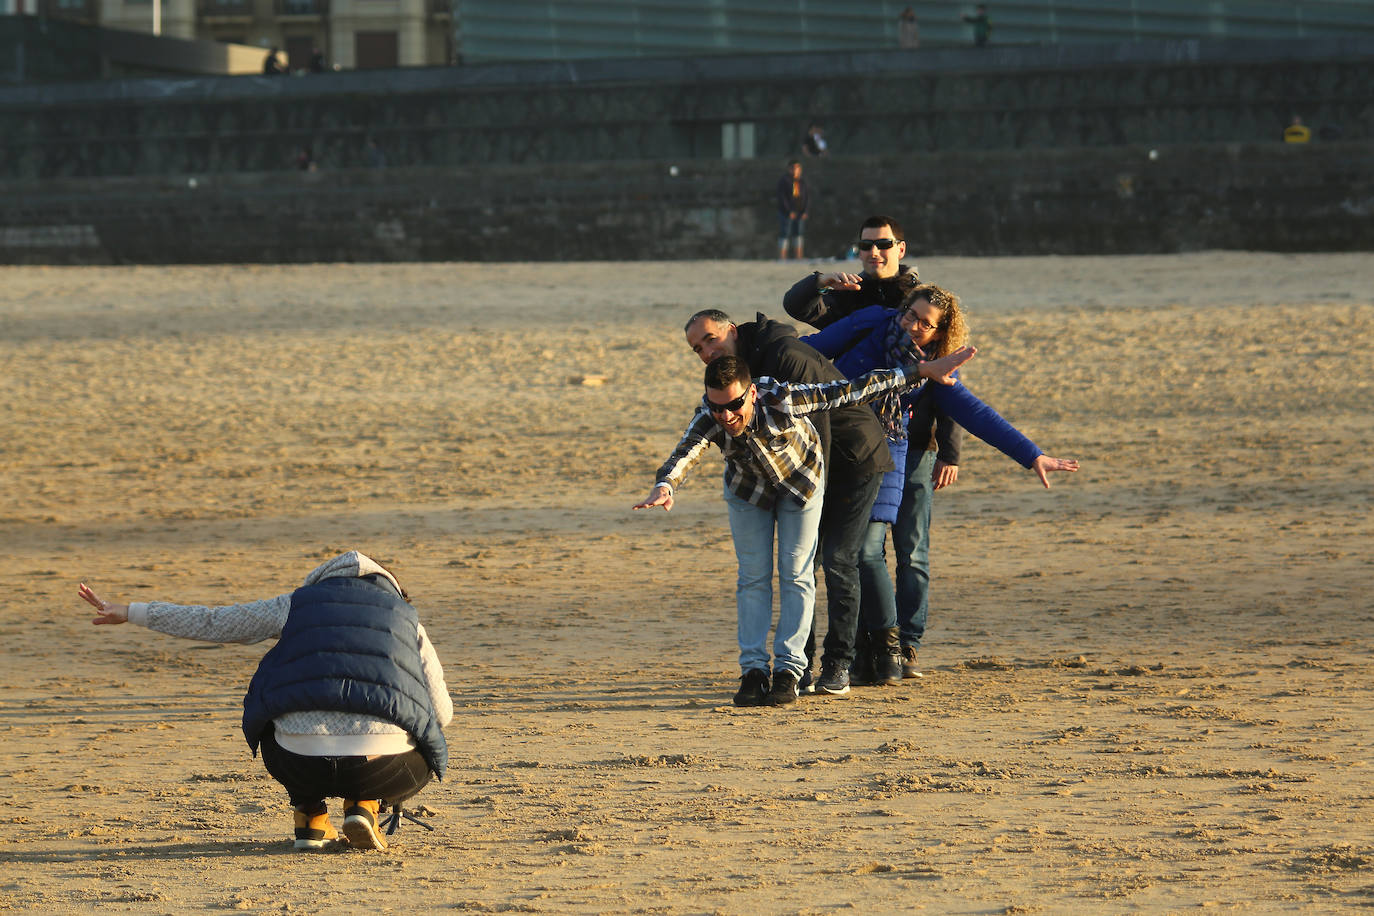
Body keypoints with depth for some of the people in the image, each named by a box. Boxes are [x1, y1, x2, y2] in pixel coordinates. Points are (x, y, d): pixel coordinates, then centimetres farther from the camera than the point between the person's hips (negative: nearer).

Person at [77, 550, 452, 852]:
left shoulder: (298, 604, 20)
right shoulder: (408, 621, 21)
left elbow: (210, 623, 26)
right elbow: (440, 713, 23)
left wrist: (129, 612, 37)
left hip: (302, 768, 1)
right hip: (382, 769, -1)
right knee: (424, 762, 34)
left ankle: (310, 816, 21)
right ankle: (362, 807, 8)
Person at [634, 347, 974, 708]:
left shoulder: (782, 400, -41)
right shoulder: (708, 418, -35)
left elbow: (853, 390, -36)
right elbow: (685, 452, -52)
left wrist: (924, 371, -36)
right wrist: (664, 487, -76)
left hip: (800, 480, -2)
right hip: (748, 488, 2)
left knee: (796, 575, -3)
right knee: (753, 577, 0)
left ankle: (789, 669, 0)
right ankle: (754, 670, 3)